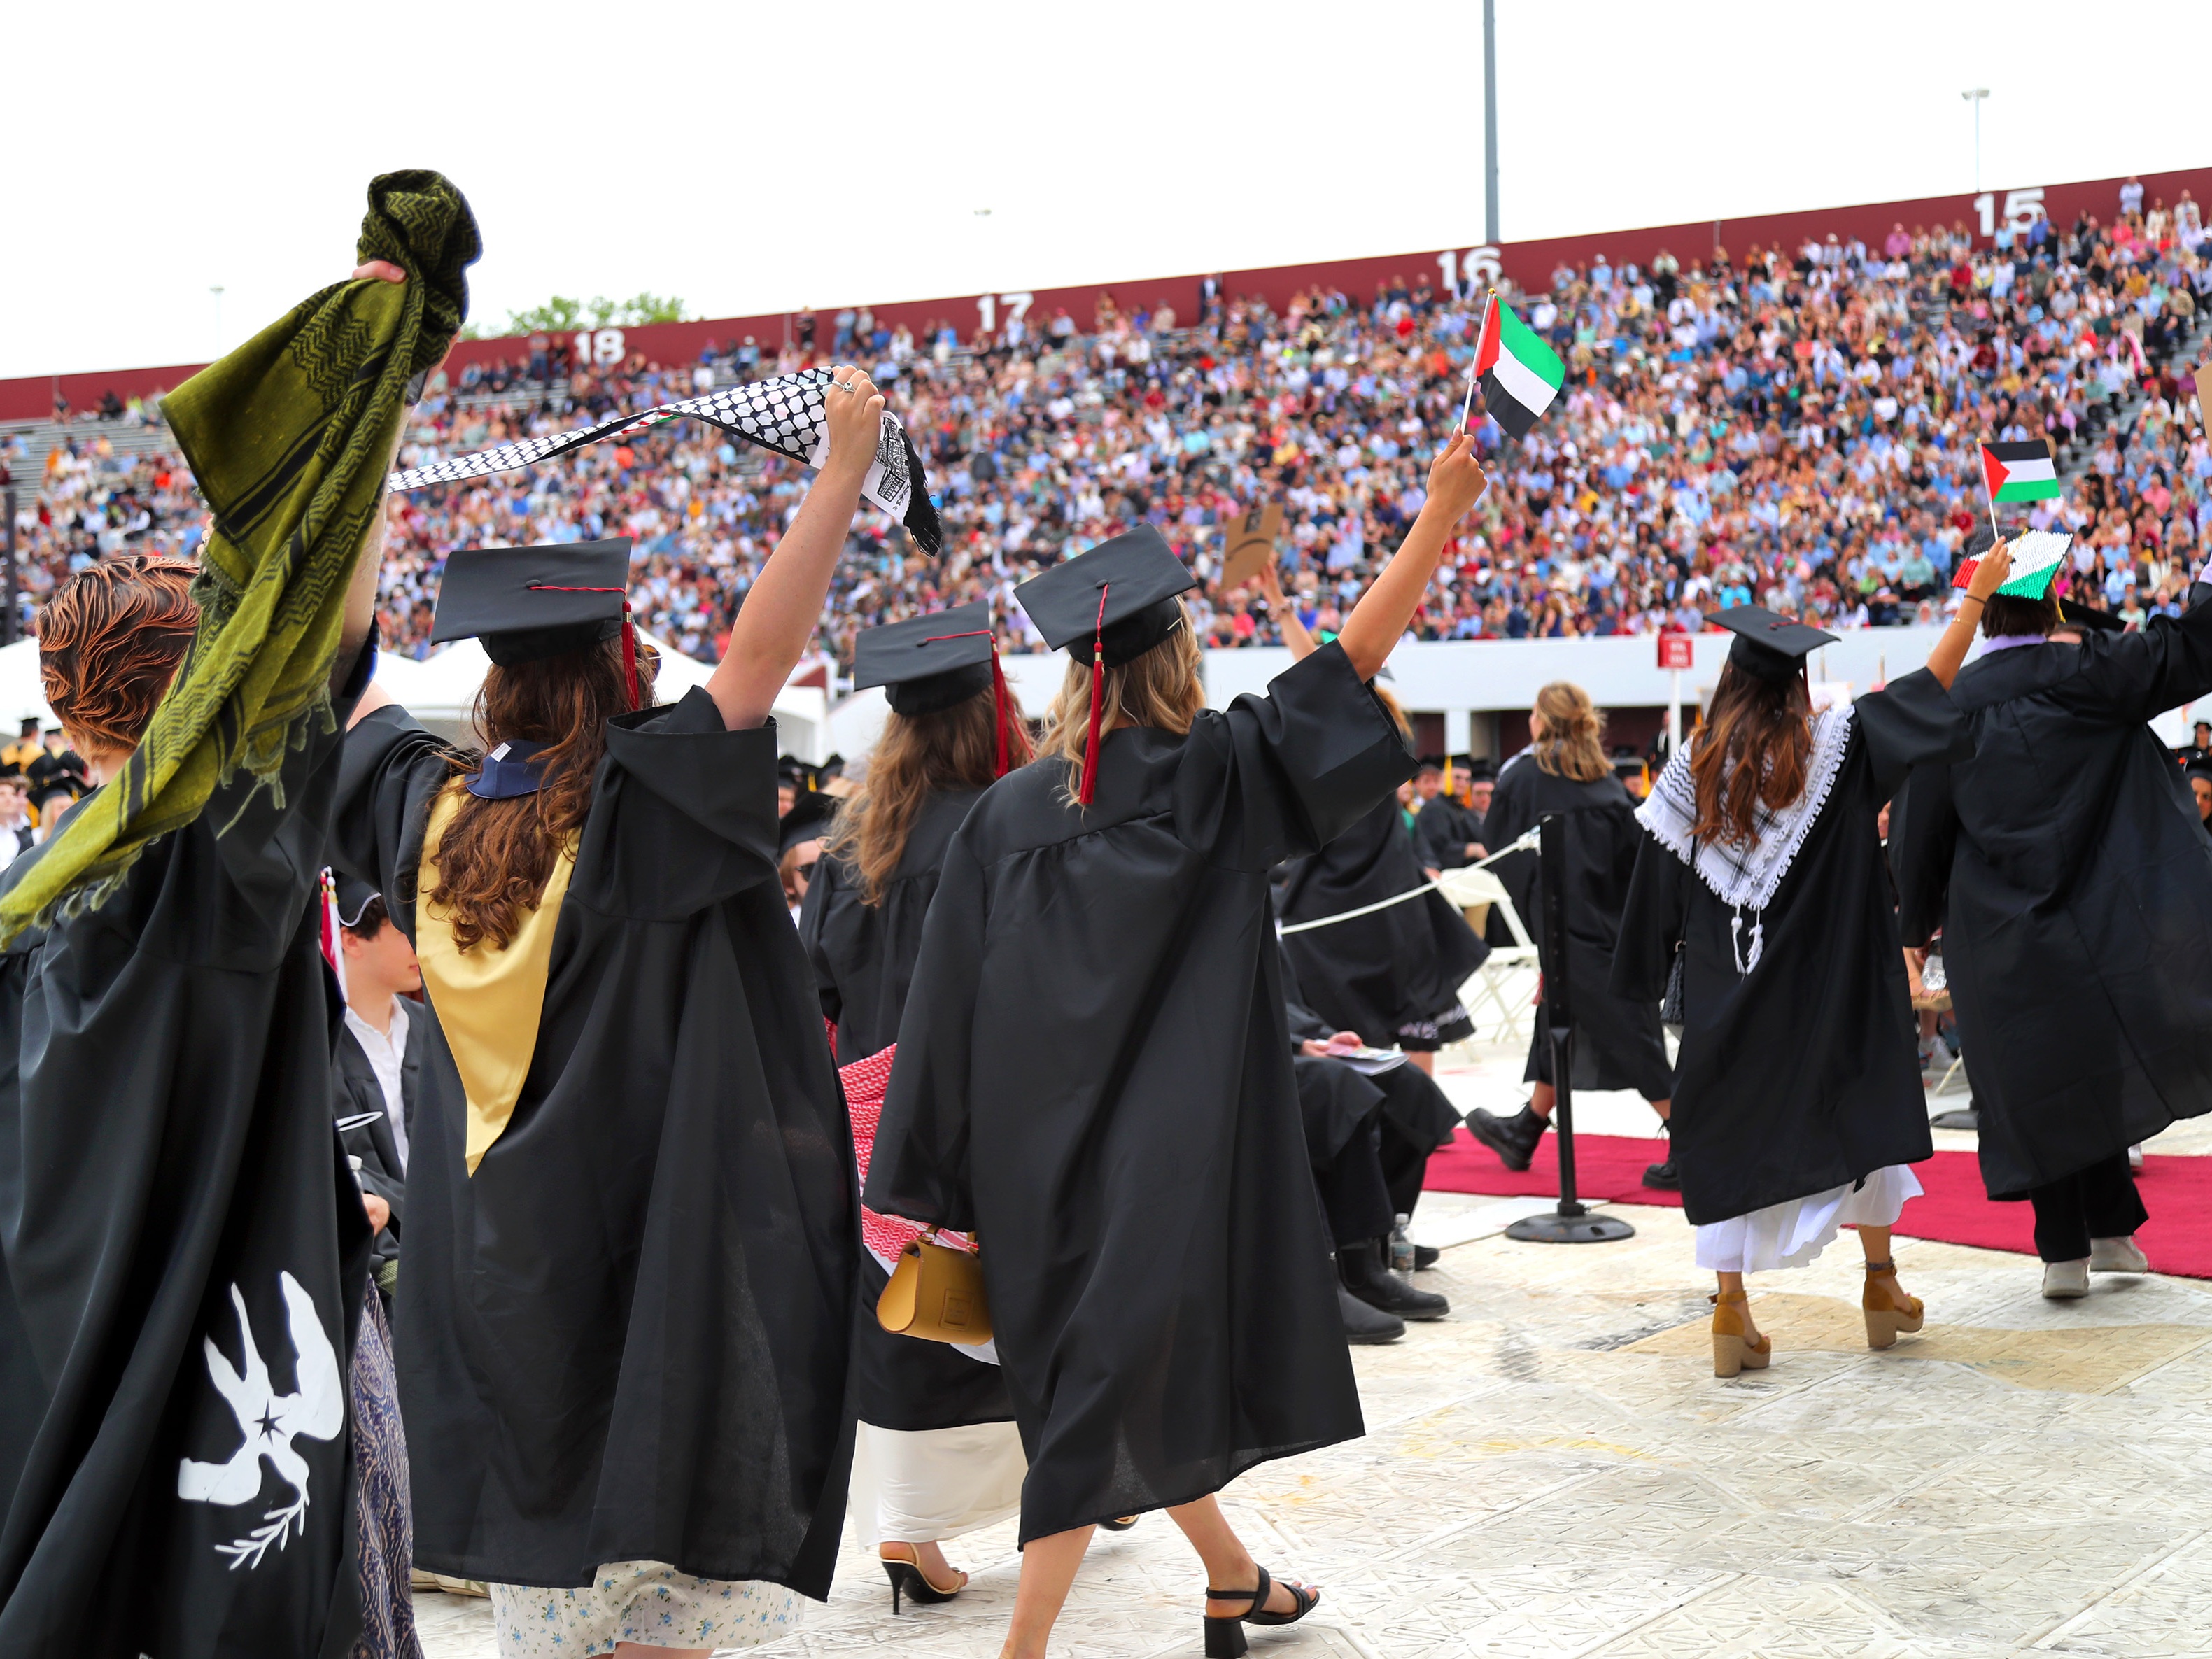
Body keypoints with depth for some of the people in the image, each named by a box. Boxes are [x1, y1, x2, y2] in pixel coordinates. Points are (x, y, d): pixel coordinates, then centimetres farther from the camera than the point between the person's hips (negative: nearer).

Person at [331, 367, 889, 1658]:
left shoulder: (433, 813, 0)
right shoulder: (639, 816, -16)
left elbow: (353, 699, 18)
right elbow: (762, 651, -24)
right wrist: (845, 469, -22)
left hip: (498, 1261, 6)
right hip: (663, 1252, -6)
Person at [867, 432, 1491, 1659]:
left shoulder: (1010, 809, 1)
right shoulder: (1212, 772, -8)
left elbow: (949, 1007, 0)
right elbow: (1353, 657, -6)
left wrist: (929, 1185, 4)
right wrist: (1441, 508, -2)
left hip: (1043, 1154, 5)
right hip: (1169, 1149, -5)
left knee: (1134, 1362, 20)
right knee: (1118, 1377, -2)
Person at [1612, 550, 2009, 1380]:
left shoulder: (1692, 769, -2)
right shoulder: (1833, 743, -6)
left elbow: (1657, 890, 2)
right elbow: (1930, 686, -3)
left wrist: (1648, 970, 14)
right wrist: (1976, 595, 5)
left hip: (1725, 987, 1)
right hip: (1830, 983, -1)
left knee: (1727, 1133, 5)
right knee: (1862, 1107, 15)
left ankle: (1731, 1310, 1)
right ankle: (1880, 1282, 21)